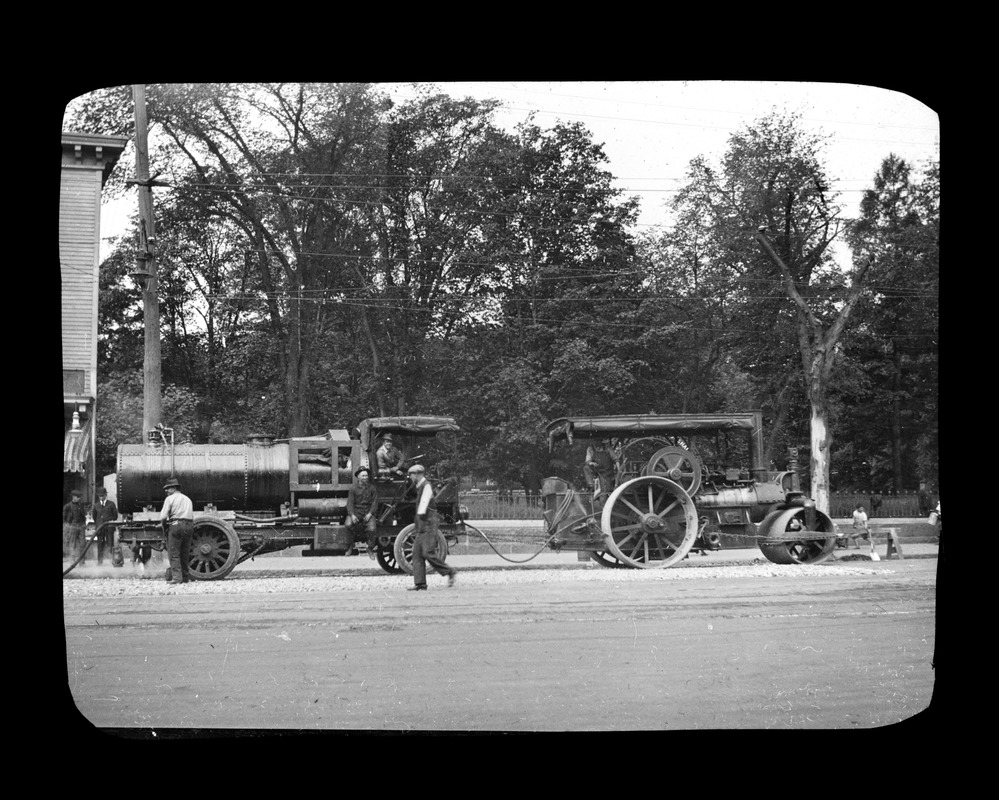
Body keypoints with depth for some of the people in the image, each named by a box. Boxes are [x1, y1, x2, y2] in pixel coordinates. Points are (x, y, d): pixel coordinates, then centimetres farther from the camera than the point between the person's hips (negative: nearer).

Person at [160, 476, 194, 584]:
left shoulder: (170, 499, 1)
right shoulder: (188, 499, 22)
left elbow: (163, 517, -6)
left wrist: (164, 527, 8)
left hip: (176, 525, -6)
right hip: (189, 526, 6)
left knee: (174, 553, -4)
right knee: (185, 554, 12)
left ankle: (176, 577, -11)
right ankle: (186, 577, 14)